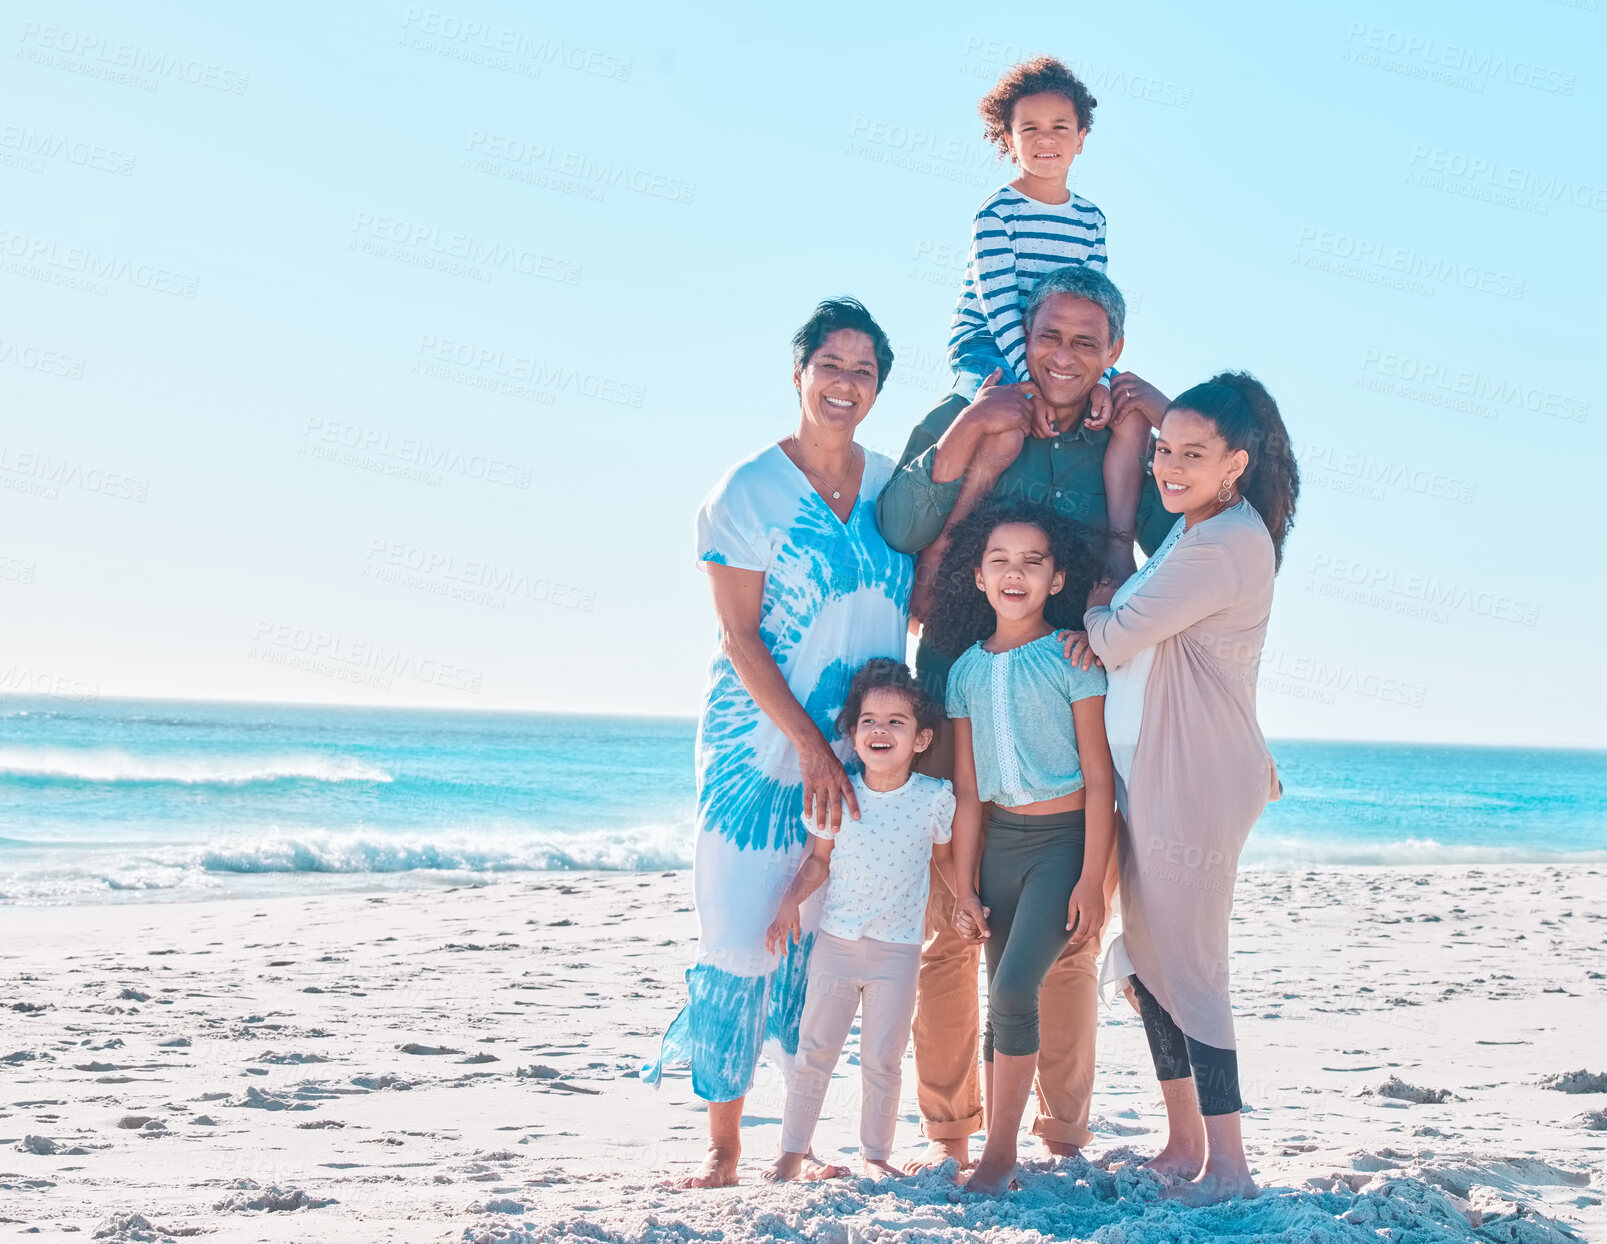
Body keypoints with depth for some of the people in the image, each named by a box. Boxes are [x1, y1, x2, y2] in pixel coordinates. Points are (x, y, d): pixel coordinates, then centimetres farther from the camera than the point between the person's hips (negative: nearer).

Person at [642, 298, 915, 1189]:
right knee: (740, 936, -4)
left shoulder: (891, 484, 7)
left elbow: (909, 606, 16)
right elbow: (739, 636, -9)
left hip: (860, 748, 4)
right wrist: (810, 744, -15)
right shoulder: (748, 490, -5)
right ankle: (723, 1140, 6)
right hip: (761, 741, -4)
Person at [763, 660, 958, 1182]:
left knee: (882, 1061, 4)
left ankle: (875, 1154, 18)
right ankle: (793, 1150, 16)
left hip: (898, 949, -1)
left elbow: (943, 858, 11)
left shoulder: (935, 798, -5)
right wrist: (792, 902, -7)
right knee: (814, 1051, 6)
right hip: (835, 942, 1)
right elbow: (818, 860, 6)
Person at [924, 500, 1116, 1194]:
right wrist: (965, 888, 7)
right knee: (1003, 1001, 7)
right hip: (1000, 842, 5)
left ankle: (1000, 1152, -4)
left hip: (1067, 837, -5)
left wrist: (1092, 881, -12)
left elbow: (1098, 777, -7)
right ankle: (998, 1155, 15)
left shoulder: (1071, 657, -7)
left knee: (1014, 988, -16)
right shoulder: (967, 669, 7)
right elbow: (967, 790, 10)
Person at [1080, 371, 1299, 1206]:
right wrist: (1107, 608, 0)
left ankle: (1228, 1166, 4)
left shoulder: (1225, 544, -18)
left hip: (1193, 781, -10)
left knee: (1186, 965, -5)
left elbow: (1115, 640, -18)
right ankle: (1184, 1145, 24)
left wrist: (1092, 601, 3)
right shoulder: (1194, 532, 14)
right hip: (1148, 772, 10)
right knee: (1146, 961, 14)